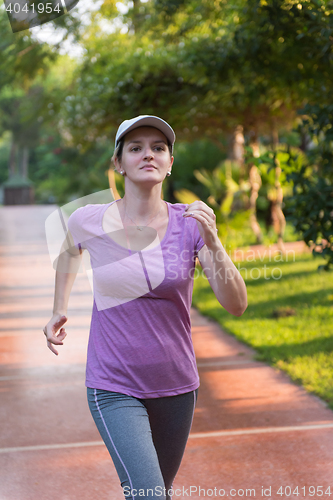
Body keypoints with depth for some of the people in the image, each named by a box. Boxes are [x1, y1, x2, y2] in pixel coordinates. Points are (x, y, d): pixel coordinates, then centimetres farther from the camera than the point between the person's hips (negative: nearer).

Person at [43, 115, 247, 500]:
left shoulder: (191, 223, -8)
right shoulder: (89, 221, -9)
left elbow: (237, 305, -13)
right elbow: (70, 248, 17)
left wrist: (213, 244, -25)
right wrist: (59, 310, 13)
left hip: (176, 385, 3)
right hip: (114, 390, -2)